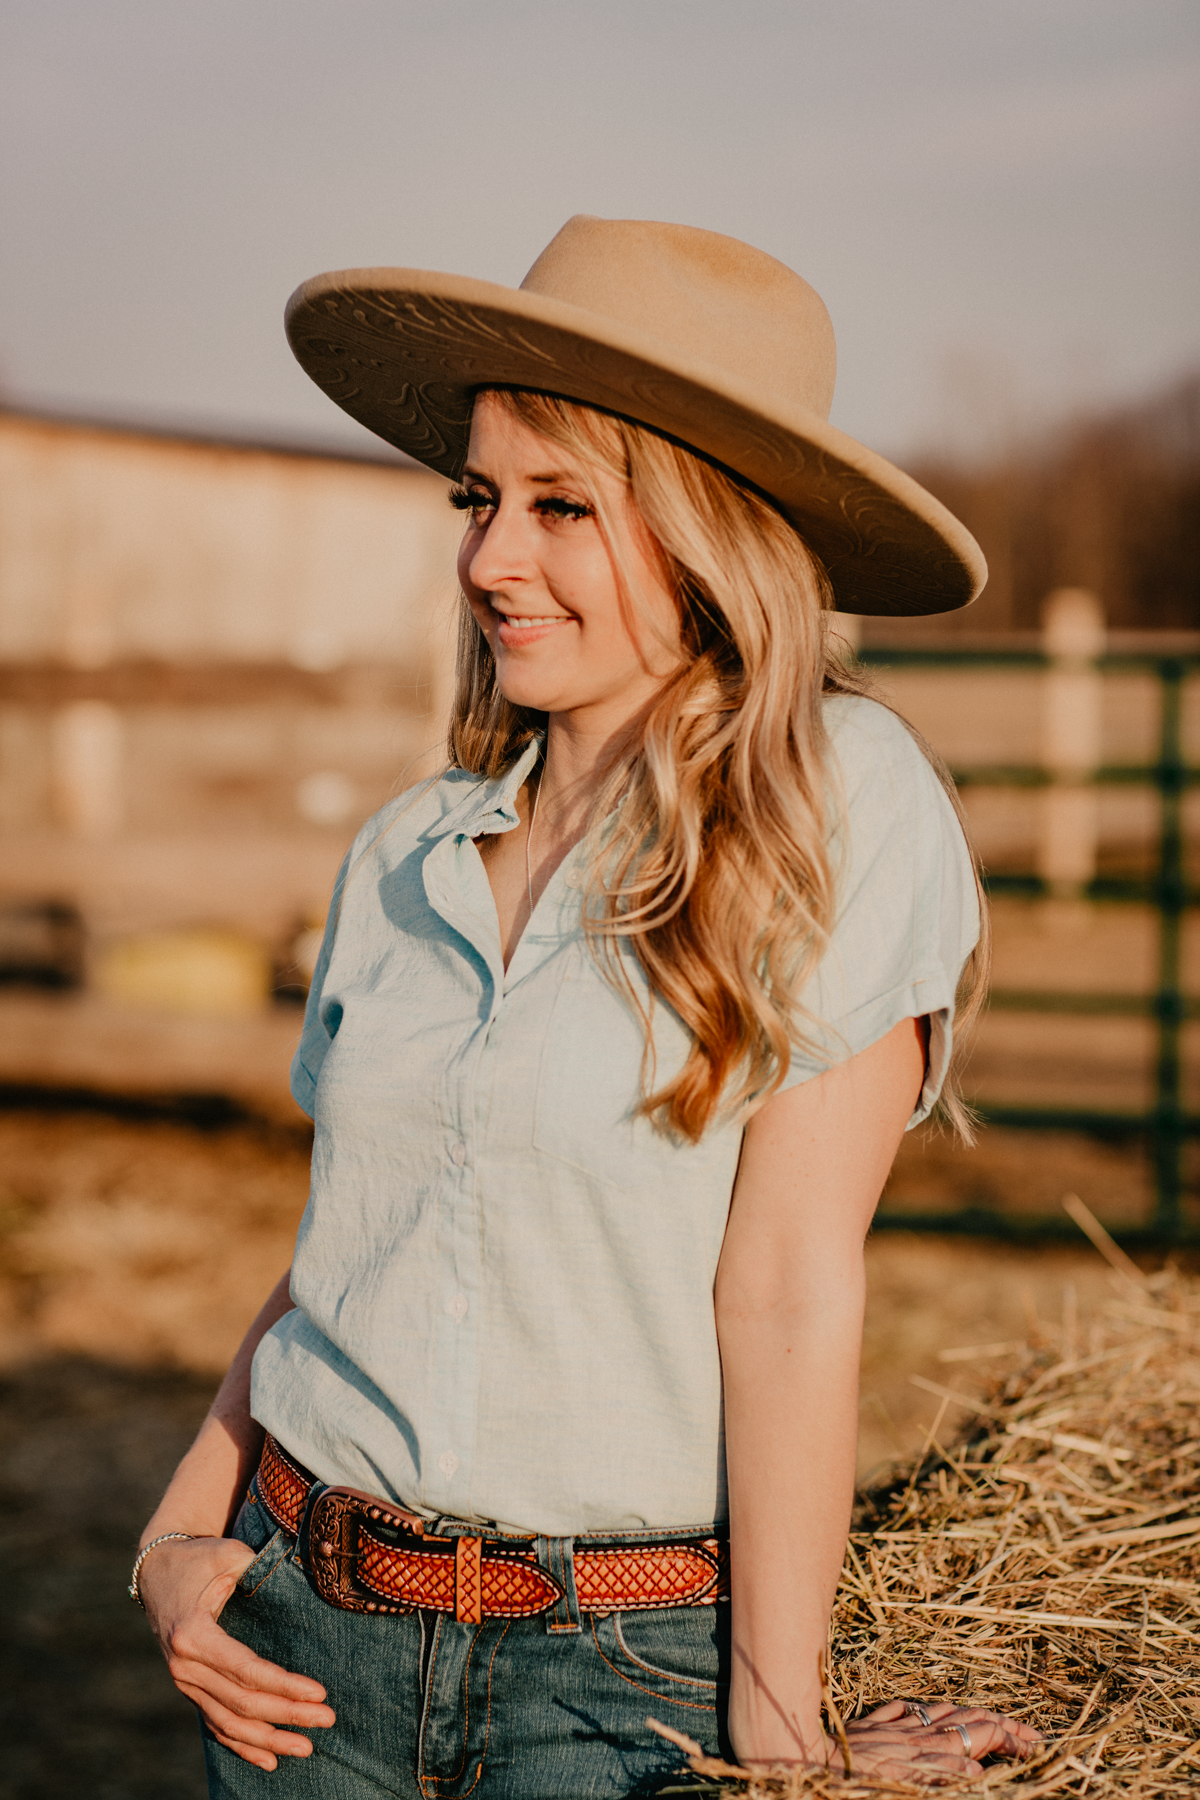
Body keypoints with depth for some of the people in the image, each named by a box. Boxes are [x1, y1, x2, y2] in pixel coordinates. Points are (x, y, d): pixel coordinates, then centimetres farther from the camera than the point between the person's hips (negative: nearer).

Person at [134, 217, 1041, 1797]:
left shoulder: (835, 803, -11)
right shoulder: (408, 856, 3)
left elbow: (791, 1283, -15)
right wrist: (180, 1535, 1)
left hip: (633, 1664, -4)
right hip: (315, 1633, 5)